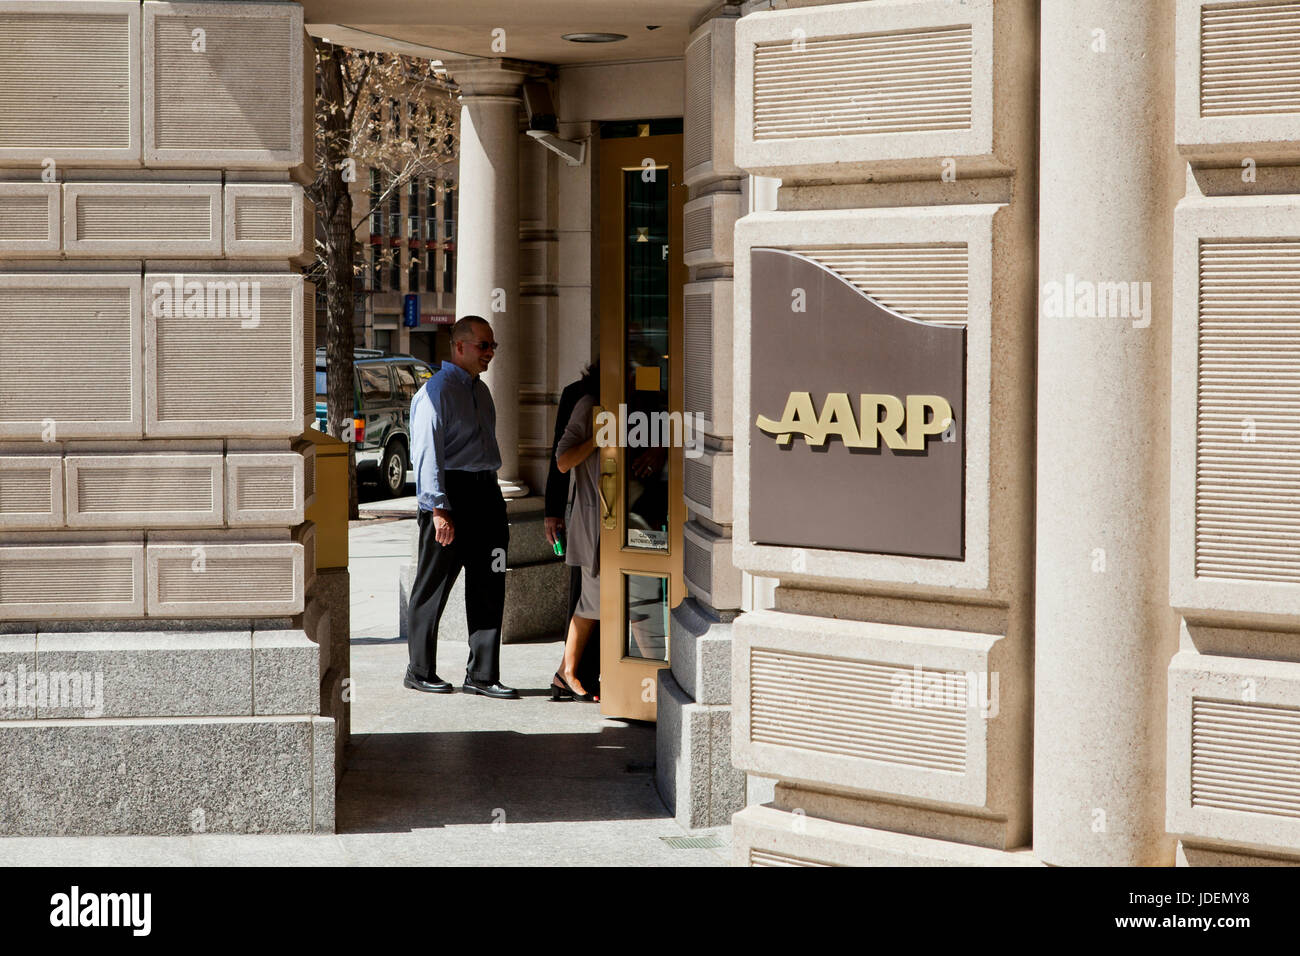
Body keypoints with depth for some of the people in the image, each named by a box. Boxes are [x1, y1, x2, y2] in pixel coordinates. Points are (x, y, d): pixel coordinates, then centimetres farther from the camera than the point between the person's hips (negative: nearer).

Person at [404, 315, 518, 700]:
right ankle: (420, 672, 12)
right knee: (433, 587, 1)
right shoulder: (437, 390, -9)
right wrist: (439, 509, -20)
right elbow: (427, 453, -14)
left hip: (486, 494, 8)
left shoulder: (480, 390, 18)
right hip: (449, 495, -8)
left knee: (489, 585, 5)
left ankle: (482, 675, 9)